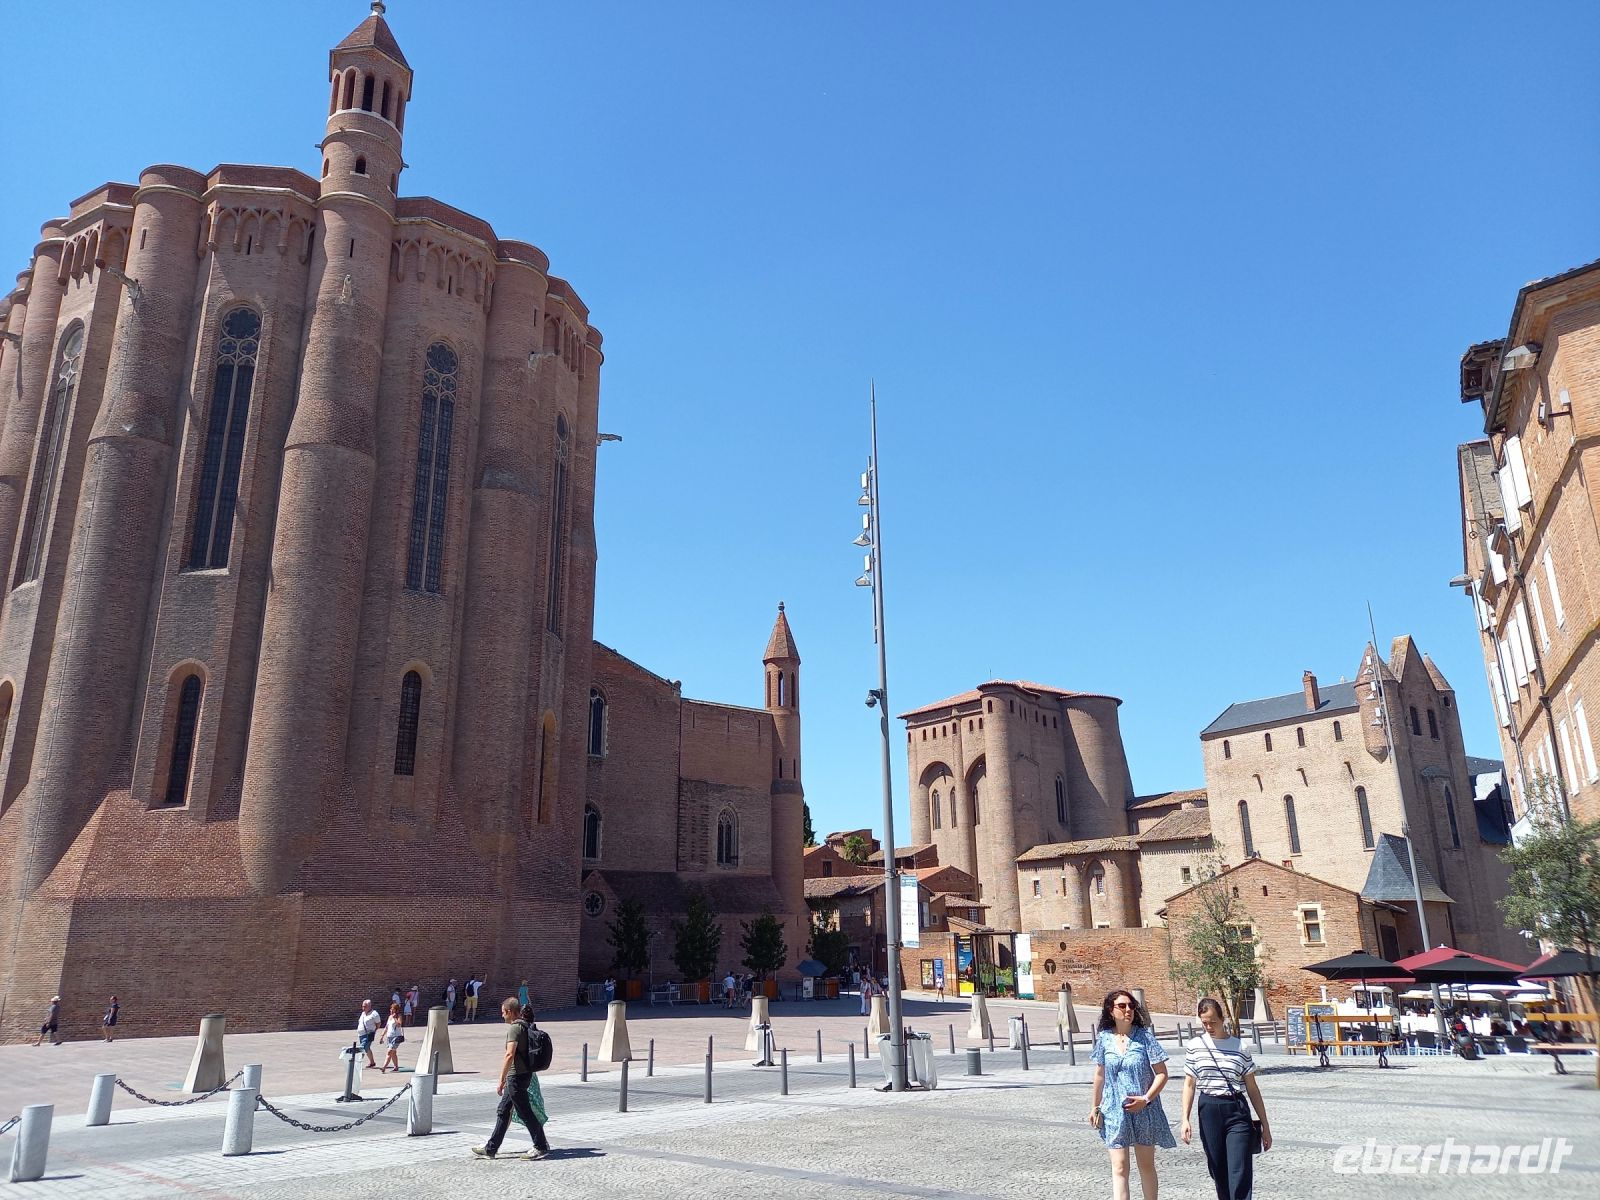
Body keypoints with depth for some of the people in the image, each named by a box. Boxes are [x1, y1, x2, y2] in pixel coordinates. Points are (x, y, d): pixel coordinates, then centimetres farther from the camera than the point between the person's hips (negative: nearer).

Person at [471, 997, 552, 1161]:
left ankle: (541, 1146, 6)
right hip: (525, 1073, 10)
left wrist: (501, 1080, -23)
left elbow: (509, 1055, -26)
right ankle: (491, 1148, 22)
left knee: (525, 1112, -1)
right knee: (503, 1111, 15)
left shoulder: (515, 1028, -18)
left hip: (516, 1076, -10)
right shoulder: (526, 1026, 13)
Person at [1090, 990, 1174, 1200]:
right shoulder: (1104, 1038, -2)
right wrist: (1096, 1107, 12)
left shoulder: (1145, 1036, -8)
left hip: (1144, 1112, -1)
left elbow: (1162, 1074, -7)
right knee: (1119, 1168, -4)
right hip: (1115, 1112, 1)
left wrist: (1145, 1099, -17)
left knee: (1146, 1165, 14)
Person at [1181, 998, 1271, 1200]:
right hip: (1208, 1111, 2)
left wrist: (1265, 1125, 7)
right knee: (1218, 1172, 8)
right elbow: (1189, 1084, 7)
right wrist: (1185, 1119, 0)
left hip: (1237, 1111, -1)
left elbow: (1252, 1088, 6)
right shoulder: (1194, 1046, 2)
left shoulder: (1240, 1047, 0)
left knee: (1240, 1174, -9)